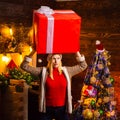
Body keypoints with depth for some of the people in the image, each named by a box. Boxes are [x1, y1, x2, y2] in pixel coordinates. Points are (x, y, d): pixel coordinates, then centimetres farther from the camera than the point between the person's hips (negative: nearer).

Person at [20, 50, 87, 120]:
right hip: (47, 109, -1)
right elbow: (24, 66, -6)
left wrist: (77, 52, -3)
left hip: (62, 109, 2)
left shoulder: (66, 71, 2)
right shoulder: (43, 71, -4)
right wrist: (32, 53, -17)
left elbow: (83, 66, 9)